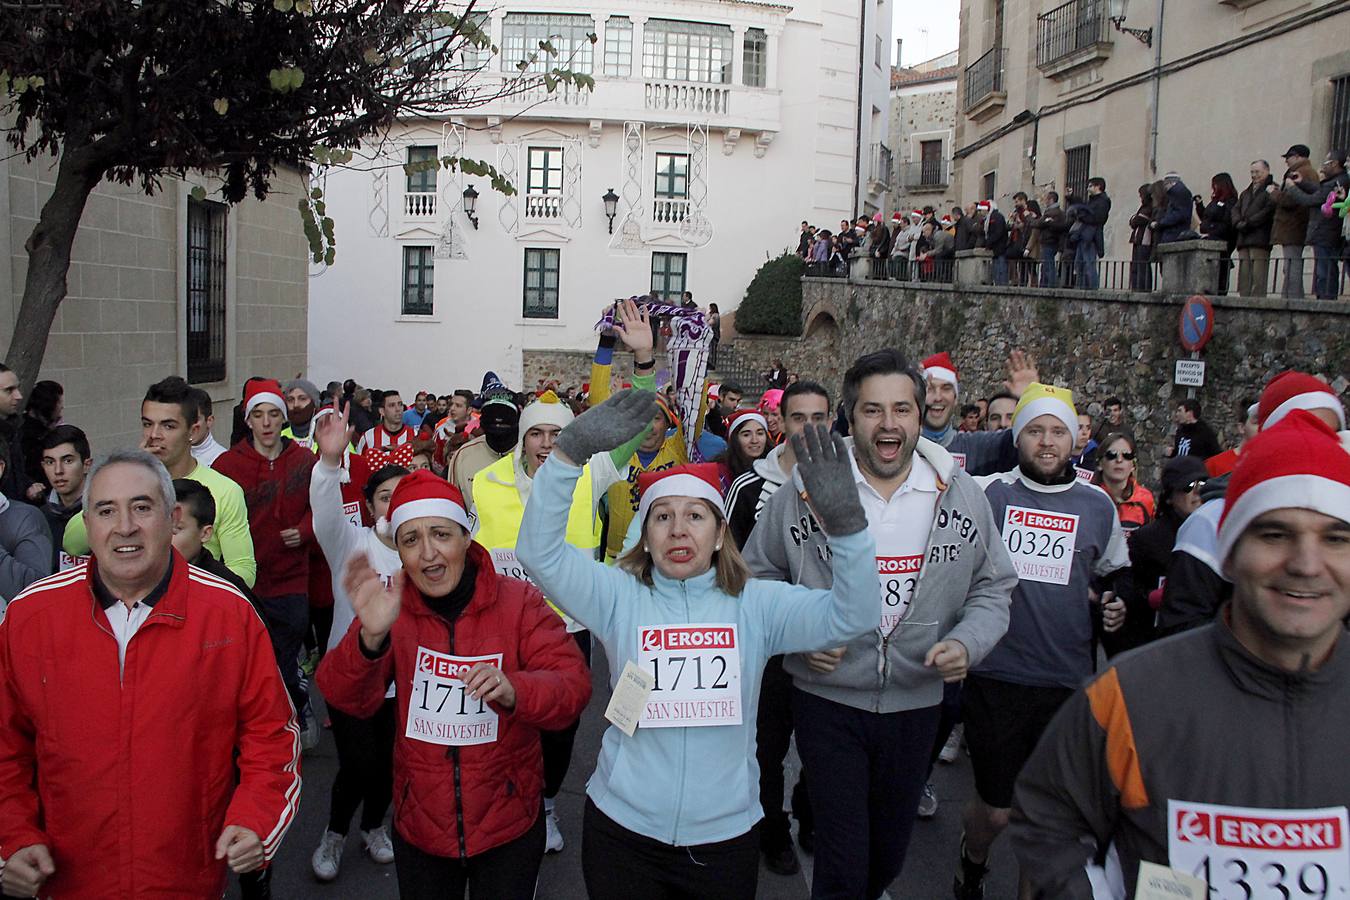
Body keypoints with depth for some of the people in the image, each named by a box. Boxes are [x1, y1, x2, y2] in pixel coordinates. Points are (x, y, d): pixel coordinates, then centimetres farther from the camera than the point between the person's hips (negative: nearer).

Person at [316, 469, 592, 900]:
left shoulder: (518, 601, -11)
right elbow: (348, 700, -17)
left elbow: (573, 686, -16)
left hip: (508, 827, -1)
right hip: (418, 827, 1)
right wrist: (370, 637, -37)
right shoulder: (392, 607, -7)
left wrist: (512, 690, -37)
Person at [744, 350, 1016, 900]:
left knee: (889, 854, 21)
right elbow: (757, 579, 3)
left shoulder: (961, 494, -4)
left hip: (917, 703, 3)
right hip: (828, 699, -2)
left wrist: (967, 642, -11)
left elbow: (992, 588, 7)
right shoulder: (805, 490, -9)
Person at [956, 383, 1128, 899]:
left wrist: (1113, 606, 5)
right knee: (995, 808, 7)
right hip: (996, 677, -2)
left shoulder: (1098, 506, 7)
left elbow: (1113, 574, 24)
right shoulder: (987, 493, -1)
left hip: (1068, 682, 2)